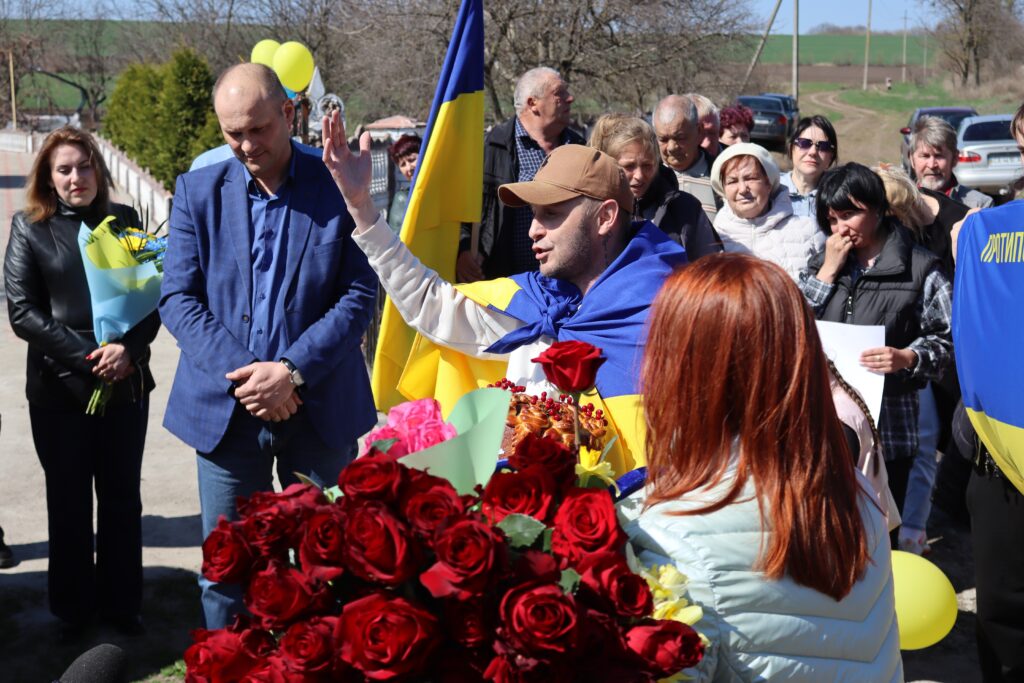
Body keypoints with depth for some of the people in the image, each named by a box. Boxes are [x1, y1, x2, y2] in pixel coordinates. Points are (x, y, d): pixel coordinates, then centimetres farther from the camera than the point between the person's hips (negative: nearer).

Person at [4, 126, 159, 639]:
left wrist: (129, 348, -15)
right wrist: (86, 357, -16)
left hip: (126, 382, 2)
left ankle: (122, 602, 23)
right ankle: (73, 608, 23)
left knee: (122, 497, 9)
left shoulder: (123, 220, 6)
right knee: (69, 501, 9)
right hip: (59, 387, -1)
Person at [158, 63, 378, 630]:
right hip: (225, 407, 1)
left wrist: (292, 370, -16)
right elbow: (177, 298, -1)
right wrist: (242, 373, -14)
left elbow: (359, 294, -5)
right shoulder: (198, 191, 3)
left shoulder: (336, 187, -3)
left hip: (319, 408, -1)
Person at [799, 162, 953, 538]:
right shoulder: (821, 262, 14)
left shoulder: (919, 267, -1)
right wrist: (827, 272, -2)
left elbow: (945, 338, -2)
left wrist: (907, 358, -20)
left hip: (888, 425, -3)